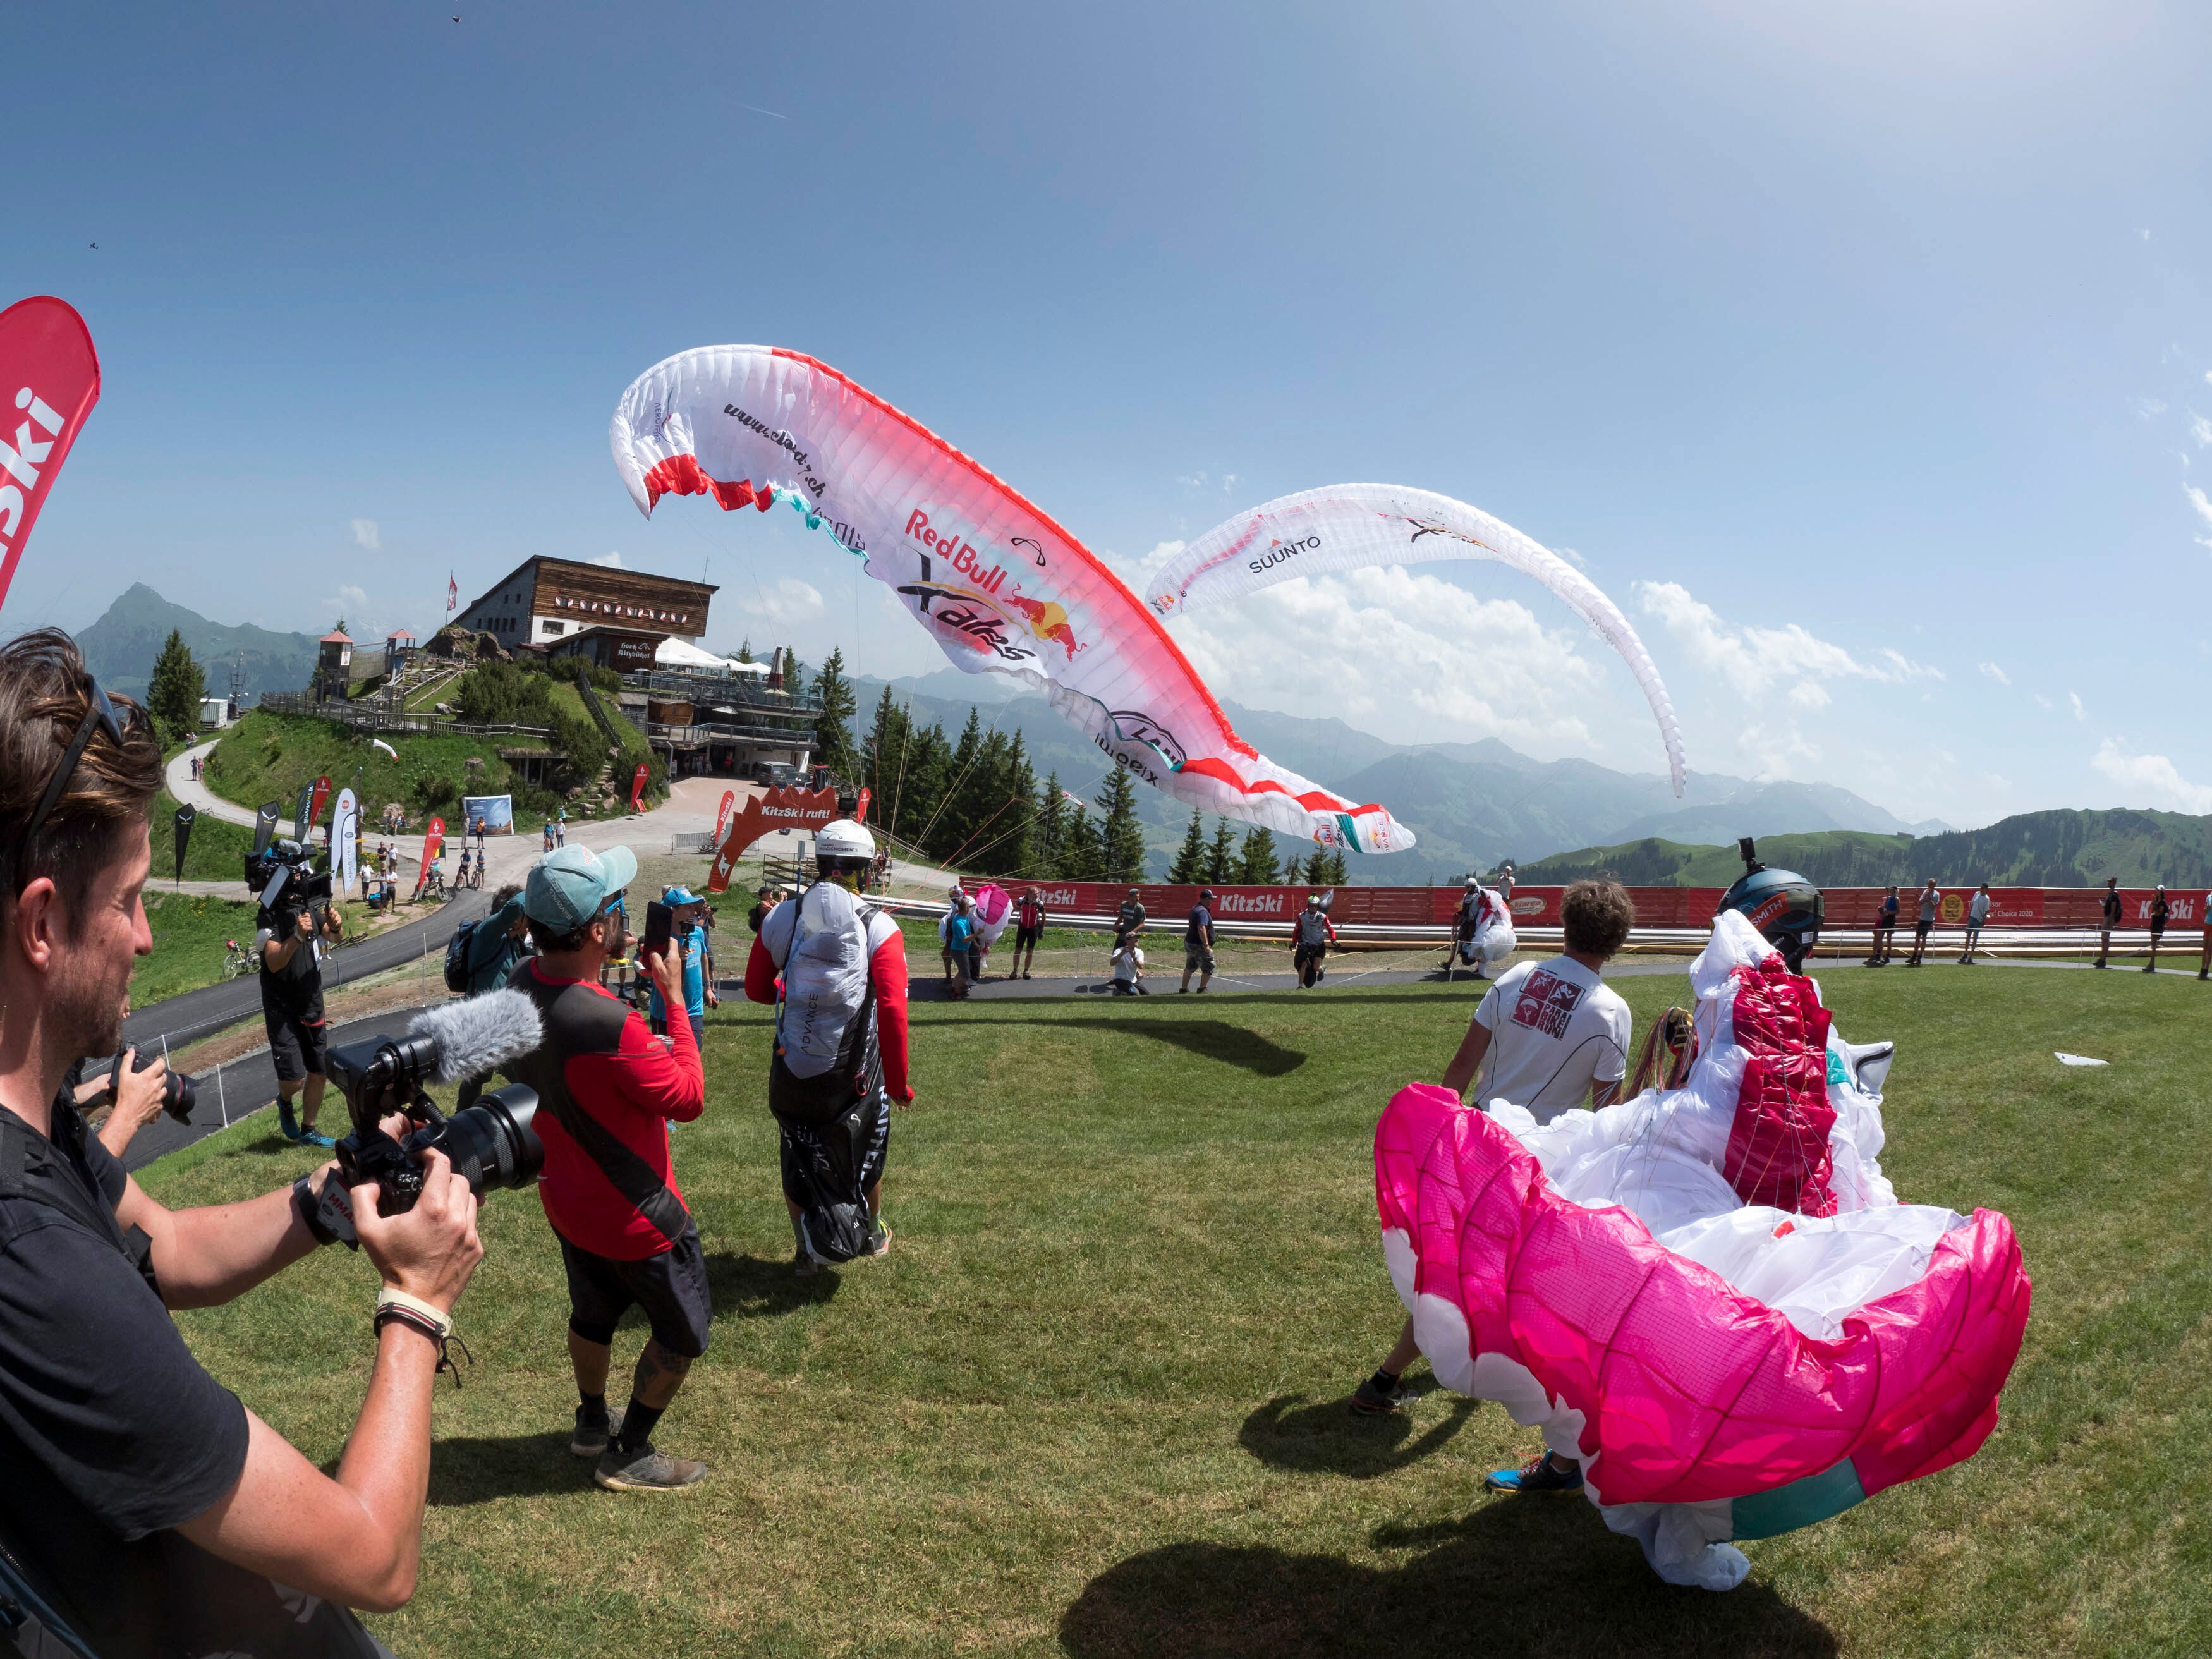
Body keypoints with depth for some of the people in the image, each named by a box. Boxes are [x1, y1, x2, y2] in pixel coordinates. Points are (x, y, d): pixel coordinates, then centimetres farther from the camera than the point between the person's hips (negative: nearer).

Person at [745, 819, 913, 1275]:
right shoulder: (879, 929, -16)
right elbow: (892, 1013, -21)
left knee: (799, 1160, 22)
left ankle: (807, 1254, 33)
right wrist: (898, 1083, -12)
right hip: (855, 1077, -1)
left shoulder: (782, 918, -7)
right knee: (865, 1156, 24)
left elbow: (756, 988, 4)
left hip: (792, 1074, 2)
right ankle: (872, 1234, 45)